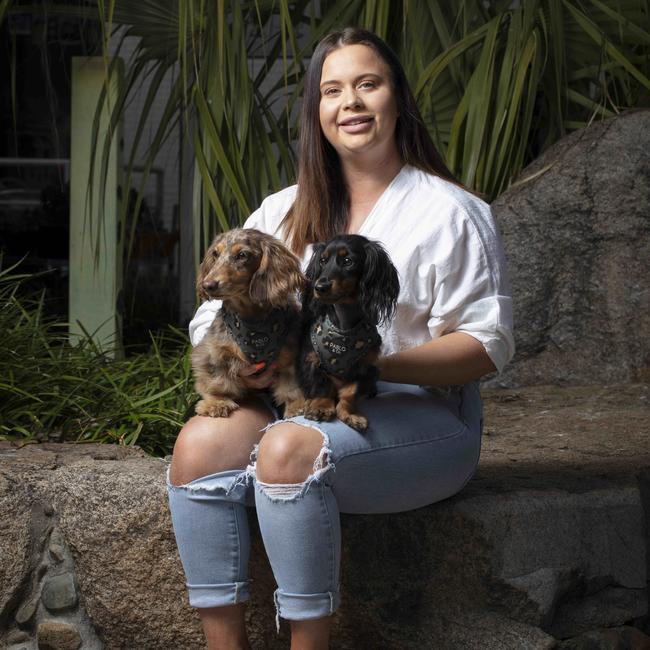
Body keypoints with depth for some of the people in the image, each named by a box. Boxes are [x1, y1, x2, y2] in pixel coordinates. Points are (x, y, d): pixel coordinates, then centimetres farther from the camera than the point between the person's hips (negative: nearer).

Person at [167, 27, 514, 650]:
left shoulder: (449, 212, -2)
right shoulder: (284, 212, 14)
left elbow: (488, 344, -8)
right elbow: (215, 316, 10)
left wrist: (381, 363, -23)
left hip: (420, 414, -5)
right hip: (303, 406, 5)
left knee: (289, 448, -33)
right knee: (200, 441, -23)